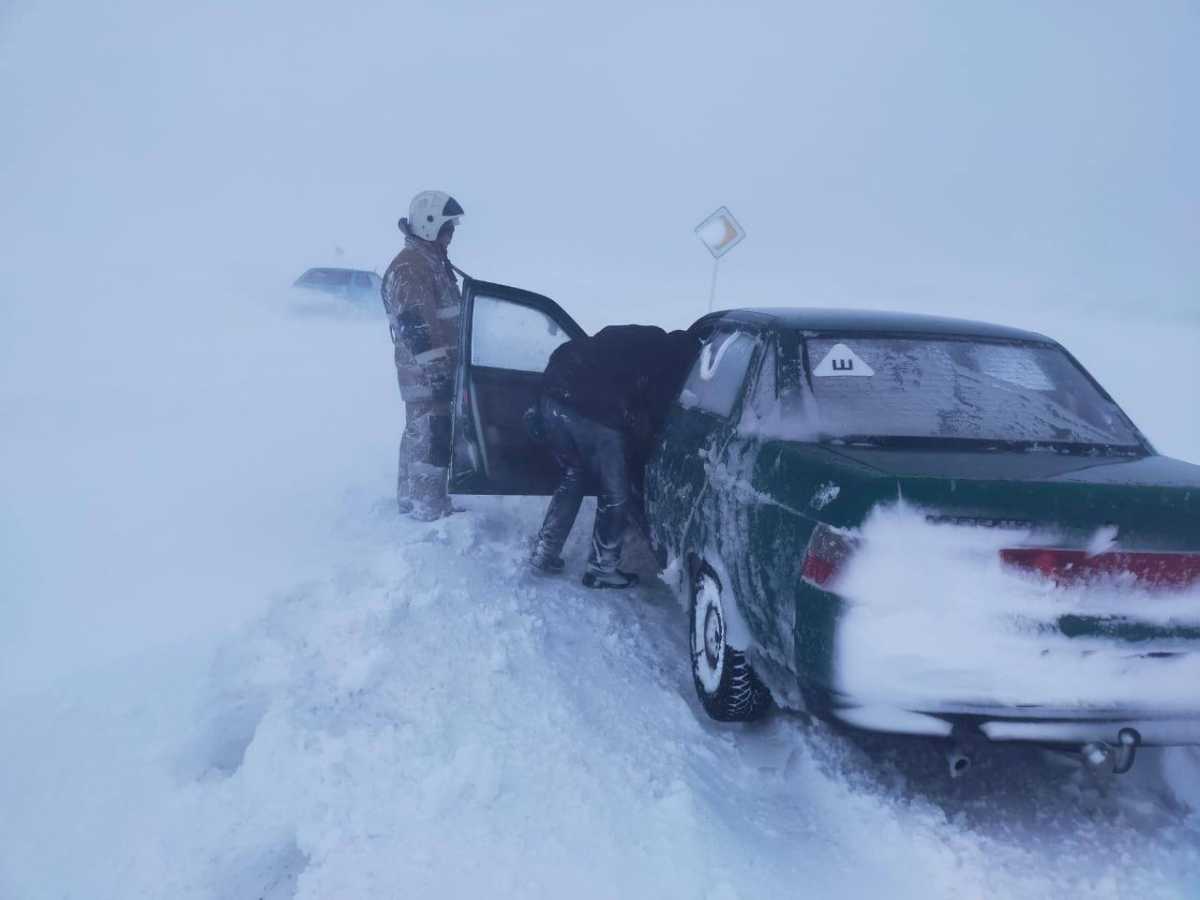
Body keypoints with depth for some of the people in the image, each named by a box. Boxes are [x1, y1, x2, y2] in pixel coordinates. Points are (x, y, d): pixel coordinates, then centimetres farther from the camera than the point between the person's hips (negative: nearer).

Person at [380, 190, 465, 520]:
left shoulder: (433, 261, 17)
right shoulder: (410, 267, -15)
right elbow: (414, 326, -22)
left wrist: (449, 363, 25)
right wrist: (436, 370, -24)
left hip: (439, 367, 10)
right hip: (428, 373, -10)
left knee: (419, 435, 17)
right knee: (432, 438, -7)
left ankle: (411, 502, 27)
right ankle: (431, 512, -1)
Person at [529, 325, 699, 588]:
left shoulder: (640, 339, 29)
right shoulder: (673, 358, 11)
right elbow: (655, 415, 7)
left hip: (555, 397, 7)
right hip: (597, 416, -7)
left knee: (573, 477, 27)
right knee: (614, 495, 12)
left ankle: (544, 553, 29)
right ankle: (602, 569, 23)